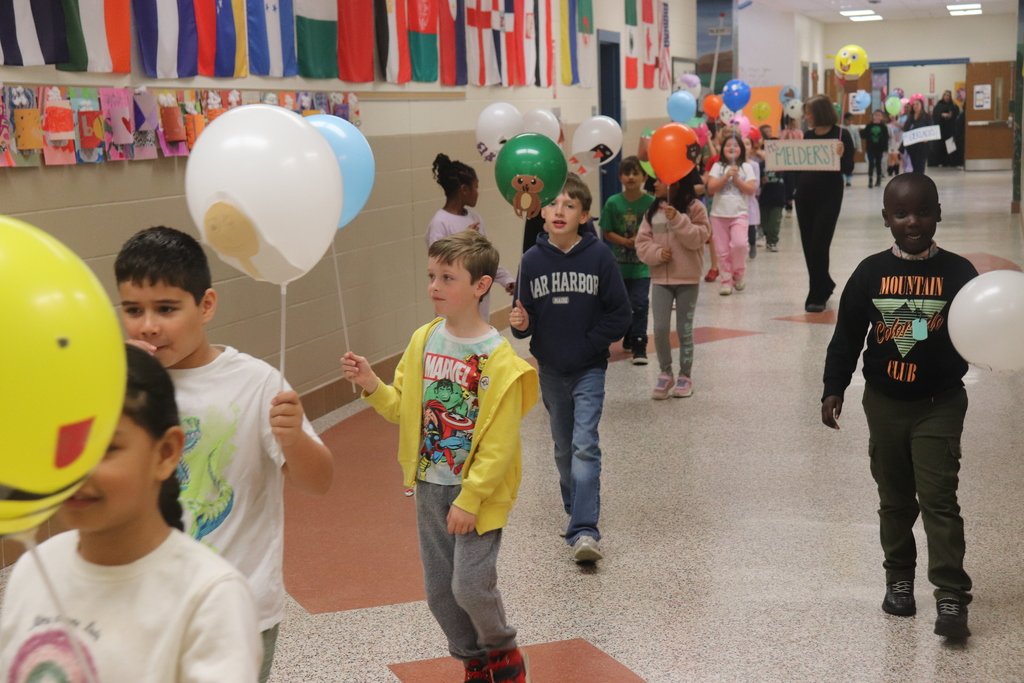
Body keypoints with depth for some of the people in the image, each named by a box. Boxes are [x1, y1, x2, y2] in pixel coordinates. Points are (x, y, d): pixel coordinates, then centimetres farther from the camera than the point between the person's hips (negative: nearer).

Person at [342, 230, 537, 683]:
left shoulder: (498, 360, -17)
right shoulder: (423, 341, 0)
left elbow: (499, 444, -16)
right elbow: (402, 409, 6)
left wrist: (470, 500, -17)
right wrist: (371, 386, -12)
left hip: (477, 490, -6)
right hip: (430, 485, 6)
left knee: (470, 585, -8)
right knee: (438, 590, 12)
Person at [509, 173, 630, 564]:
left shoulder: (598, 257, -10)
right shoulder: (532, 260, -3)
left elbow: (621, 315, -6)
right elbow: (527, 318, 3)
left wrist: (589, 344, -11)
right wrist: (521, 324, -19)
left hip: (588, 370, -3)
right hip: (550, 370, 4)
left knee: (585, 445, -13)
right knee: (564, 447, 16)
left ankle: (584, 531, -15)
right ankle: (577, 512, 34)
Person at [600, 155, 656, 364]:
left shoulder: (651, 203, -9)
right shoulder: (613, 203, -4)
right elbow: (607, 233, -1)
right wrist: (626, 242, -15)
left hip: (643, 264, -3)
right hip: (620, 263, 3)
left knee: (640, 304, -8)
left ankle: (639, 345, -2)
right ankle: (629, 337, 35)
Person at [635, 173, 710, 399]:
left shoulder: (695, 207, -6)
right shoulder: (653, 210, 6)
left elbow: (698, 237, -17)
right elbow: (642, 242, 4)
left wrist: (677, 219, -26)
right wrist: (657, 253, -14)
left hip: (688, 279, -3)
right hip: (661, 279, 3)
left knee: (684, 329, 6)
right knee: (660, 328, -4)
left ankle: (685, 375, 20)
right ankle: (665, 373, 14)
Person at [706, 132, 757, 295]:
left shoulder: (746, 167, 4)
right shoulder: (717, 166, 3)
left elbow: (751, 190, -5)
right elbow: (711, 188, -8)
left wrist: (736, 179, -12)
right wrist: (727, 176, -15)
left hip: (739, 213, -1)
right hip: (719, 214, 1)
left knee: (739, 243, -20)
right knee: (723, 250, 3)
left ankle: (738, 273, 3)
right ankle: (726, 280, 12)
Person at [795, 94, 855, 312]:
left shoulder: (841, 135, -6)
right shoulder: (807, 135, 8)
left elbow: (848, 168, -8)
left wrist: (841, 154, -25)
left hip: (829, 196, -5)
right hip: (805, 194, 5)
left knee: (819, 244, -8)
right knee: (808, 245, 9)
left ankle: (817, 296, 1)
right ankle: (824, 285, 31)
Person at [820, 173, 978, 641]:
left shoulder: (957, 273, -6)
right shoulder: (871, 273, -2)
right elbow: (846, 336, 3)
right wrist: (834, 389, 1)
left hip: (940, 404, -2)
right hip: (884, 403, 3)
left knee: (939, 498, -7)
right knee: (894, 498, 14)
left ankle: (951, 596, -5)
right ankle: (899, 579, 30)